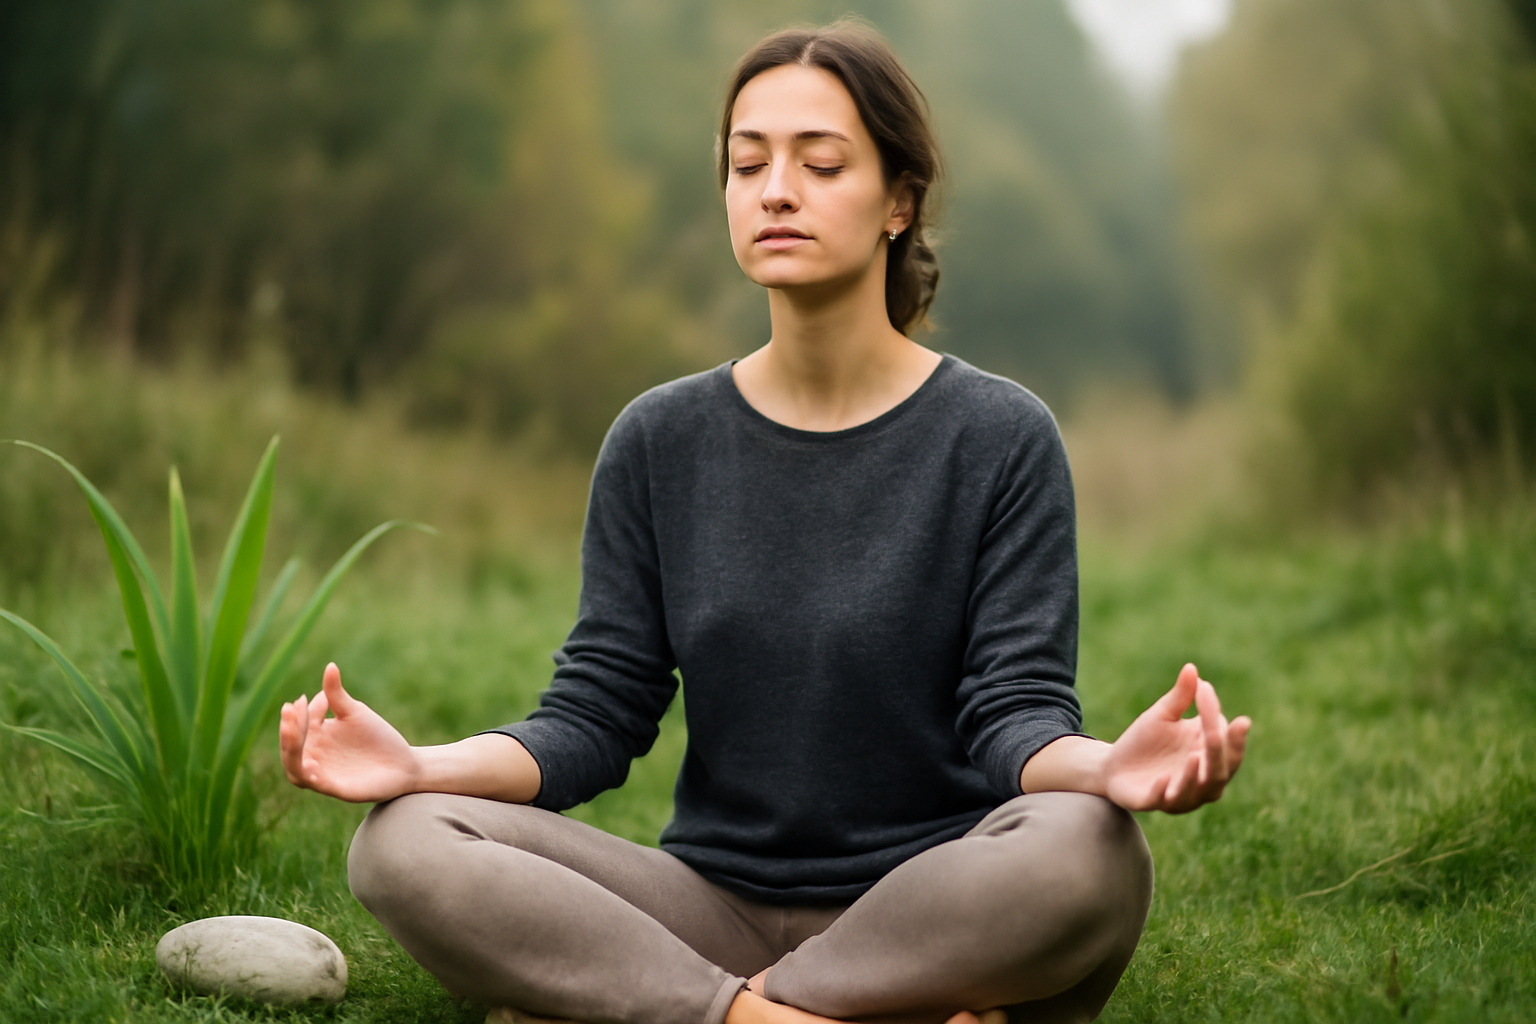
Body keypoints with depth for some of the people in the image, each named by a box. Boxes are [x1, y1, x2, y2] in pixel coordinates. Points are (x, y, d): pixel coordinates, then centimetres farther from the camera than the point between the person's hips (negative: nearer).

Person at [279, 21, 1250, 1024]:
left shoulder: (1002, 438, -1)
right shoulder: (659, 442, 7)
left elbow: (1017, 714, -8)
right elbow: (597, 714, 3)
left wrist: (1107, 765, -33)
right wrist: (424, 763, -18)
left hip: (935, 913, -2)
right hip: (715, 910, 2)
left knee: (1088, 849, -36)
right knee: (405, 844, -21)